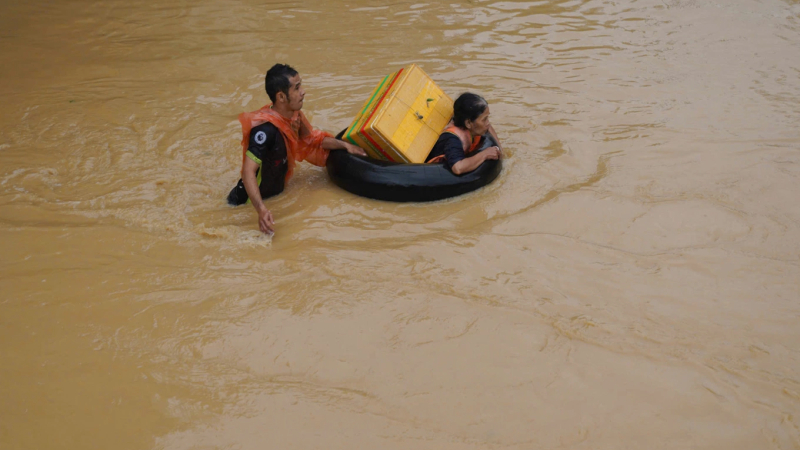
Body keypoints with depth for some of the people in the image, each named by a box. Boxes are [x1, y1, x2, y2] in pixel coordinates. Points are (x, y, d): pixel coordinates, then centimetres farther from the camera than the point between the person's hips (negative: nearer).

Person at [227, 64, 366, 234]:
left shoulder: (294, 116, -7)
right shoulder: (265, 129, -33)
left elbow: (310, 139, 15)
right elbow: (248, 171, -40)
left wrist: (344, 145, 8)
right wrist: (261, 210, -52)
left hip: (276, 192, 8)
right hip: (247, 203, -8)